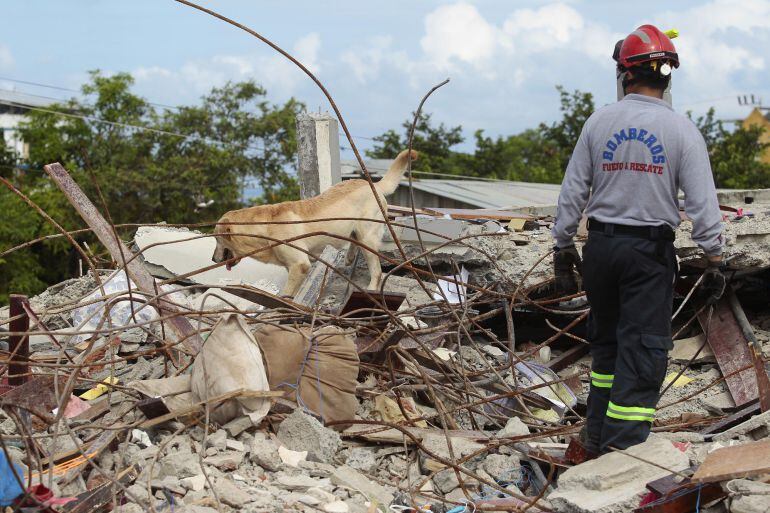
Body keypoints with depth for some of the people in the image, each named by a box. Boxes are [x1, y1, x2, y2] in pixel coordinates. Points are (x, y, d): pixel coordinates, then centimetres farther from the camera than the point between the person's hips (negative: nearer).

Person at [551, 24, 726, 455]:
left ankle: (598, 439, 25)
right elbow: (703, 202, -8)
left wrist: (564, 248, 13)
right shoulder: (681, 129, -5)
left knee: (605, 342, 17)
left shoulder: (599, 123, 1)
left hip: (601, 246, 3)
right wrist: (714, 259, -1)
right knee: (643, 350, -1)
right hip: (651, 248, -3)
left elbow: (573, 192, 4)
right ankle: (622, 446, -8)